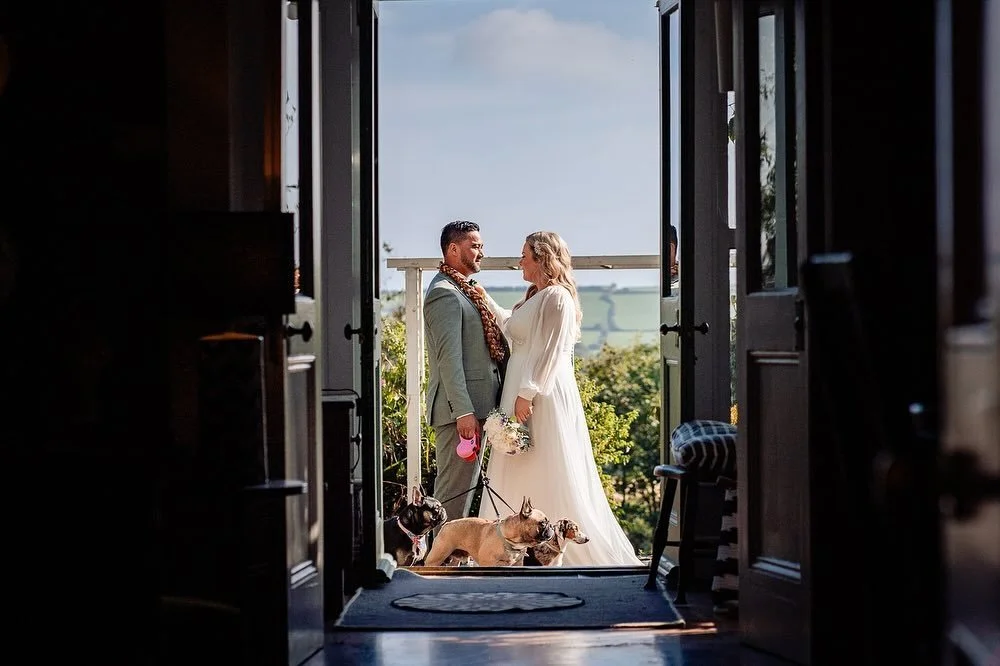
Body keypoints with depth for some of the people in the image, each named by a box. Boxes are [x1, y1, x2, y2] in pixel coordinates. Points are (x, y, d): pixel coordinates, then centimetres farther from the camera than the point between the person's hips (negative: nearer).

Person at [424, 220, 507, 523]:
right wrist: (463, 412, -24)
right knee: (454, 487, -8)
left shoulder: (467, 291, 19)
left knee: (465, 485, 14)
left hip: (476, 405, 10)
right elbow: (448, 358, -20)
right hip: (461, 407, -10)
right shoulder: (444, 293, -13)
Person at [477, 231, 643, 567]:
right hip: (524, 392, 10)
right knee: (521, 476, 9)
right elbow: (511, 324, 38)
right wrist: (483, 299, 34)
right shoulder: (533, 298, 17)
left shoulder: (557, 296, -12)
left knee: (553, 479, -7)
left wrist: (527, 394, -22)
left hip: (545, 396, -10)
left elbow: (550, 353, -19)